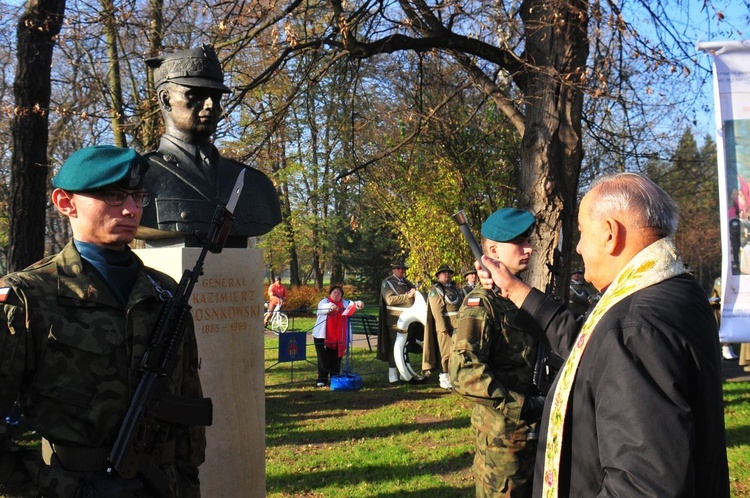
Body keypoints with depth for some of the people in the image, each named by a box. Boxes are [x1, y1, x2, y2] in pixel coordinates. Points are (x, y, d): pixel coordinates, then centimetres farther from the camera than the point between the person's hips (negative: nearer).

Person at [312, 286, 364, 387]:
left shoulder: (344, 303, 13)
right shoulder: (324, 301, 2)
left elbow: (352, 304, -4)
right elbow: (322, 308, -19)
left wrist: (358, 304, -27)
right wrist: (331, 306, -41)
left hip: (339, 337, 3)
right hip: (323, 336, -3)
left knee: (336, 359, 7)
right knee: (323, 359, 0)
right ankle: (322, 380, 6)